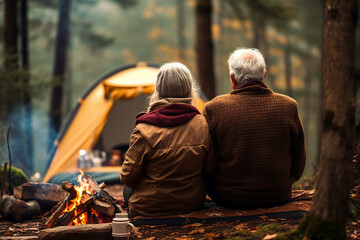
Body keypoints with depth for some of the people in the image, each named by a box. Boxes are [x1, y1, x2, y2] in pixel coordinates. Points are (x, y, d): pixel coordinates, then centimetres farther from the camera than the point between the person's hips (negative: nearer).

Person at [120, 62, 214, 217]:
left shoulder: (145, 130, -22)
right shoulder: (202, 124, -10)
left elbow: (128, 177, -13)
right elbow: (208, 168, 1)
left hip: (150, 209, -4)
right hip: (193, 203, 4)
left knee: (128, 188, 29)